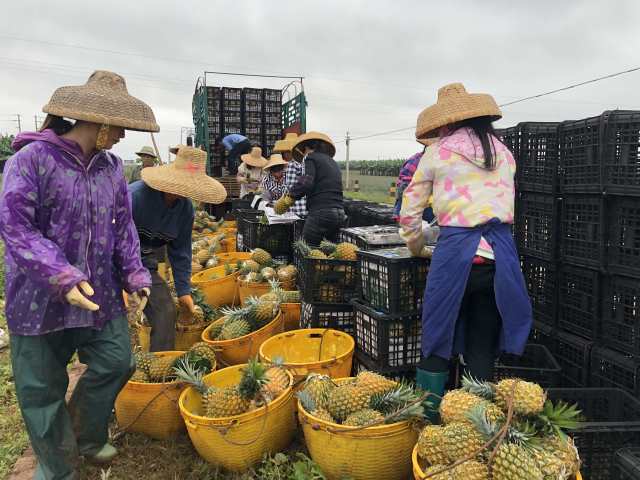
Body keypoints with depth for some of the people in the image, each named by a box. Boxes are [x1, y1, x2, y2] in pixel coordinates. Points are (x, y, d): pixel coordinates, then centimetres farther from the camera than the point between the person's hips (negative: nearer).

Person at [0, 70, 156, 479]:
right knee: (42, 386, 9)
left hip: (102, 293, 5)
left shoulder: (111, 165, 3)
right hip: (41, 298, -5)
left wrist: (134, 273, -3)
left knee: (116, 362, 10)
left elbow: (123, 225, 8)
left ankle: (89, 439, 38)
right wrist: (62, 277, -28)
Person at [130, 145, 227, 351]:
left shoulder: (185, 208, -6)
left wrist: (184, 290, 4)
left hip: (145, 263, 6)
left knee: (166, 312, -2)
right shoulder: (137, 195, -25)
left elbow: (180, 252, 4)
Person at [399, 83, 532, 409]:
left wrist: (416, 249, 23)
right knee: (483, 351, 14)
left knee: (437, 344, 10)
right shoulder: (503, 152, 16)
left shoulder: (438, 152, 4)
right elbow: (507, 203, 17)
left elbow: (410, 211, 8)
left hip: (457, 251, -4)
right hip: (501, 255, 4)